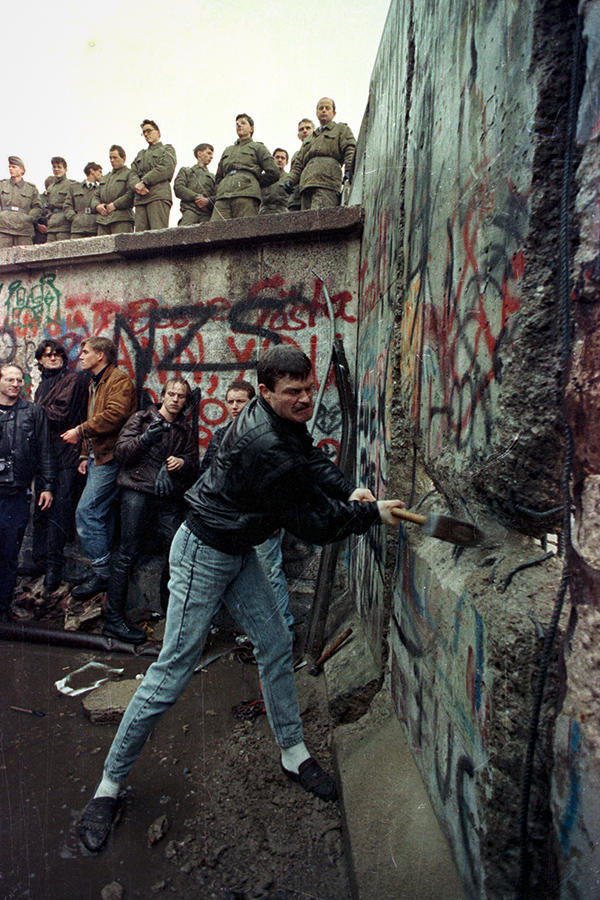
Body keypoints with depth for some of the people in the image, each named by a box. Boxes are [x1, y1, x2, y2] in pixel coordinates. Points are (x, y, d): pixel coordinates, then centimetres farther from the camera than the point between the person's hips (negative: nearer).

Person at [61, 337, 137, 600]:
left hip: (110, 457, -10)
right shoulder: (95, 383, 24)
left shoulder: (119, 381, -8)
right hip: (98, 457, 10)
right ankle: (104, 570, 20)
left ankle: (101, 571, -5)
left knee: (86, 512, -14)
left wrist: (80, 431, -15)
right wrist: (86, 455, 21)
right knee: (100, 514, 12)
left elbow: (114, 416, -23)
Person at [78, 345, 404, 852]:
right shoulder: (266, 446, -32)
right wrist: (372, 514, -13)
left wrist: (347, 491, -6)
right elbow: (313, 525, -26)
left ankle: (294, 753, 31)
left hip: (239, 551, 9)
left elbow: (314, 459, 13)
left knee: (276, 645, 13)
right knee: (175, 669, -1)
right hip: (204, 554, -9)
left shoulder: (286, 422, -3)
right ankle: (110, 783, 18)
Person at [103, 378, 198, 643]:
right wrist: (146, 438, -15)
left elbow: (194, 464, 18)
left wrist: (183, 463, -5)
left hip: (169, 497, 4)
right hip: (137, 491, -3)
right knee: (127, 553, -5)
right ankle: (114, 619, 3)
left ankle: (169, 605, 19)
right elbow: (120, 451, 1)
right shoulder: (141, 419, 10)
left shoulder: (186, 430, 20)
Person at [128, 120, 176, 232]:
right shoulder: (141, 154, 34)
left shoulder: (167, 149, 17)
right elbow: (132, 173, 20)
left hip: (159, 196, -5)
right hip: (140, 199, 5)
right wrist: (136, 185, -5)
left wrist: (144, 182, -7)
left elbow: (166, 169, -1)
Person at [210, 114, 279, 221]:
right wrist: (221, 189, 16)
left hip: (246, 196, -4)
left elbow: (273, 173, 10)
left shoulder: (258, 147, 22)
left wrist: (253, 184, 10)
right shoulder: (227, 150, 37)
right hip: (223, 196, 4)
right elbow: (218, 177, 37)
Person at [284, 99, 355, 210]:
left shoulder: (341, 129, 23)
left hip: (326, 182, -6)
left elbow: (350, 150, 6)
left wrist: (348, 171, -14)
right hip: (306, 184, 6)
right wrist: (291, 179, 11)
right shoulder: (309, 139, 39)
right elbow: (299, 162, 31)